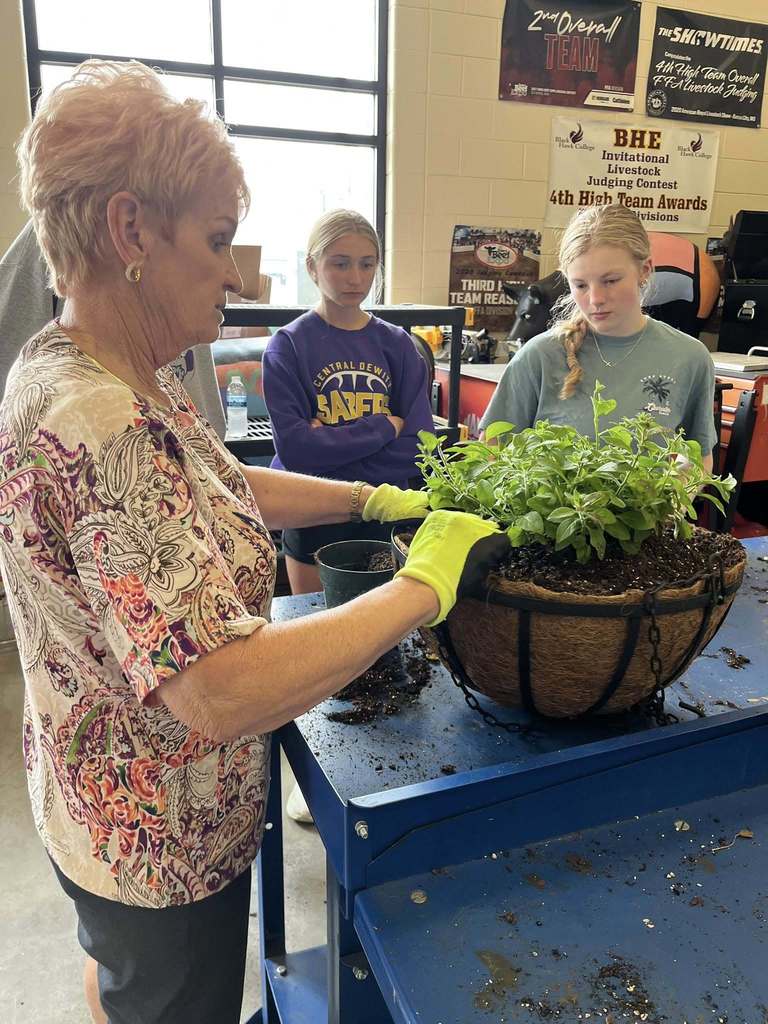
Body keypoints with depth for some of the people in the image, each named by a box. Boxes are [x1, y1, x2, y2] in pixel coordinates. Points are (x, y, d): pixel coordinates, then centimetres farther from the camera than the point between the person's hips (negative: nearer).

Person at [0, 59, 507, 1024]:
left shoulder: (117, 380, -3)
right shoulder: (93, 424, -35)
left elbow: (225, 487, 8)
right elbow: (224, 692, -39)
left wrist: (382, 500, -1)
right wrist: (428, 582, -29)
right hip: (164, 839, -9)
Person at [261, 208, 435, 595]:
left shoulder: (397, 345, 0)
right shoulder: (288, 346, -8)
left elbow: (419, 448, -9)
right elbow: (293, 447, -18)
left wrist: (329, 447, -16)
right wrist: (383, 427, -14)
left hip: (383, 519, 2)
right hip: (313, 520, -2)